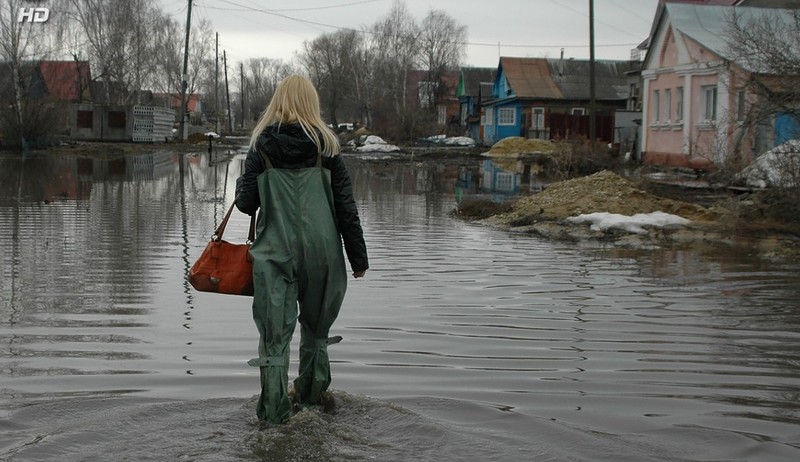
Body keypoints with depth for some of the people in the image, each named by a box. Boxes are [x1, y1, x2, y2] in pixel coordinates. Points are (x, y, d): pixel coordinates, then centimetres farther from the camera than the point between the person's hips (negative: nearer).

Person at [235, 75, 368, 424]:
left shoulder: (261, 145, 0)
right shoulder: (325, 145, 1)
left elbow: (246, 203, -1)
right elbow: (345, 206, 0)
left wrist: (242, 184, 22)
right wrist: (358, 257, 6)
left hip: (275, 251, -1)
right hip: (322, 250, 1)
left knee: (275, 331, 2)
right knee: (316, 327, 18)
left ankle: (274, 410, -1)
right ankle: (311, 397, 29)